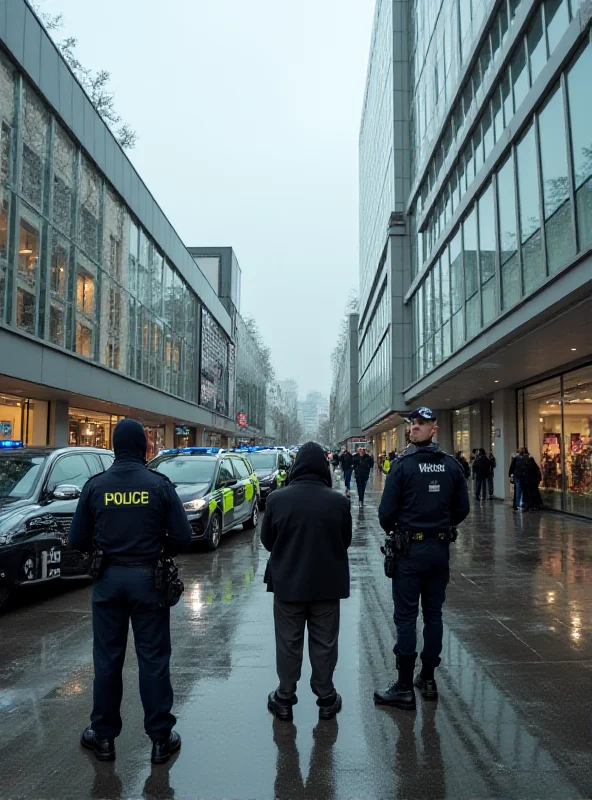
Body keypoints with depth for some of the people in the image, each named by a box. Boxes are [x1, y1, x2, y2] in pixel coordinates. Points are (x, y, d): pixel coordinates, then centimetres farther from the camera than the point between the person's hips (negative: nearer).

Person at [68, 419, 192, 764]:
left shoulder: (96, 485, -5)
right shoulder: (159, 485, -10)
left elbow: (77, 540, -2)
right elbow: (183, 536, -11)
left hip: (108, 578, 2)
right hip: (147, 578, -1)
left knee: (107, 658, 14)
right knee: (153, 658, 9)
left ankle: (104, 735, 26)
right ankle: (162, 737, 18)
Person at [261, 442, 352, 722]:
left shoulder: (277, 499, -12)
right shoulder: (339, 502, -12)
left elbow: (267, 540, 0)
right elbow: (345, 541, 2)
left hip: (288, 583, 0)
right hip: (327, 584, 0)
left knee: (288, 643, 13)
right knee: (324, 644, 14)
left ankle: (284, 699, 25)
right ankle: (326, 699, 25)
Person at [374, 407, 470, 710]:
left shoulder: (403, 465, -13)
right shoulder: (451, 465, 1)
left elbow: (386, 511, -14)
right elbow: (462, 509, 5)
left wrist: (393, 532, 7)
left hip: (409, 549, -5)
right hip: (440, 549, 5)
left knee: (406, 617, 2)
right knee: (433, 615, 14)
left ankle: (404, 688, 8)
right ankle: (428, 679, 25)